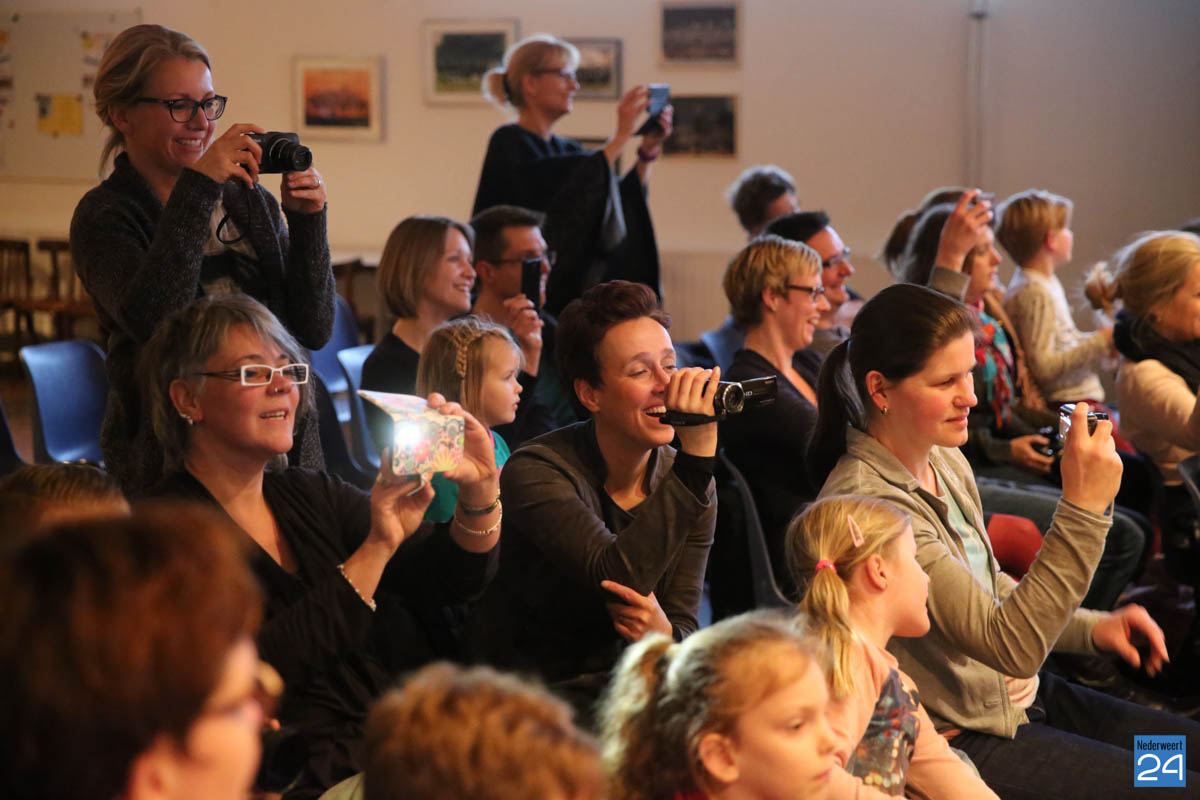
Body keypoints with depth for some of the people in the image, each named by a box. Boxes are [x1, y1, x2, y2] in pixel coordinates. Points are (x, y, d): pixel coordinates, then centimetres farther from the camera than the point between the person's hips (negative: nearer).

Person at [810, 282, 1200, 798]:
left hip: (1026, 696, 9)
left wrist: (1090, 627, 2)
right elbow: (1012, 646, -29)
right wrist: (1082, 508, -33)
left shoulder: (944, 460, 2)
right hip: (962, 740, -9)